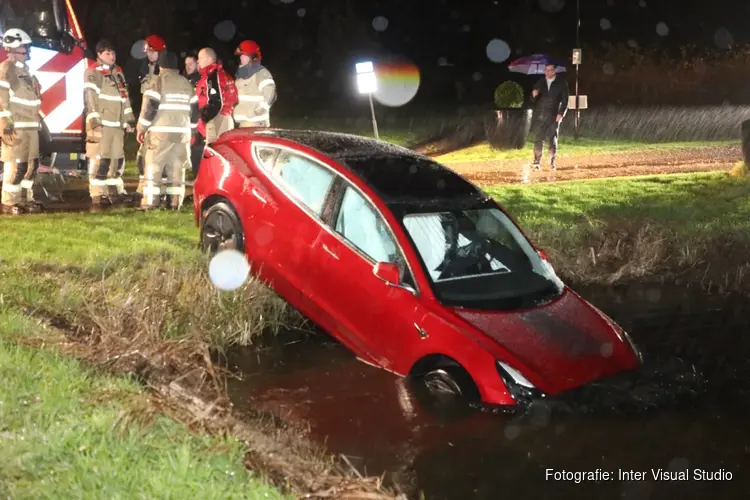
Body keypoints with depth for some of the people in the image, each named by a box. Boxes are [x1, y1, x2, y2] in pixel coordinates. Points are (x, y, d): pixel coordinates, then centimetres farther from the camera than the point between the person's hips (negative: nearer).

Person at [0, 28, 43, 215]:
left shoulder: (25, 69, 19)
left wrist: (37, 121, 22)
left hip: (30, 126, 10)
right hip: (16, 127, -9)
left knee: (32, 164, 13)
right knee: (15, 164, -8)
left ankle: (25, 199, 22)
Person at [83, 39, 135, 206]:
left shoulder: (118, 72, 18)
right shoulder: (92, 73, -4)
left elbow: (125, 97, 21)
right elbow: (90, 98, -11)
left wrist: (128, 120, 15)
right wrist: (94, 122, -18)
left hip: (117, 124, 7)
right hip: (101, 124, -7)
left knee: (118, 158, 10)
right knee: (100, 159, -9)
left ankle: (114, 191, 20)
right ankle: (97, 195, -7)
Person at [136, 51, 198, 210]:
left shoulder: (158, 81, -5)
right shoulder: (186, 83, 13)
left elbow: (149, 106, -10)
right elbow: (194, 108, 17)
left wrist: (141, 128, -2)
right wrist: (190, 129, 25)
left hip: (161, 131, -5)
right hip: (182, 132, 5)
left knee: (154, 166, -2)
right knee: (177, 167, 7)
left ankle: (150, 200, -6)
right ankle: (175, 201, 4)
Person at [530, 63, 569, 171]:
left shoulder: (561, 83, 5)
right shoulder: (540, 83, 13)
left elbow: (565, 100, 2)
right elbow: (533, 100, 13)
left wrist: (561, 113, -10)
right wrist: (534, 95, -11)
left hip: (554, 116, -2)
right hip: (540, 116, 2)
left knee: (552, 140, -4)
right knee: (539, 140, -2)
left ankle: (552, 162, 7)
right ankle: (537, 162, 2)